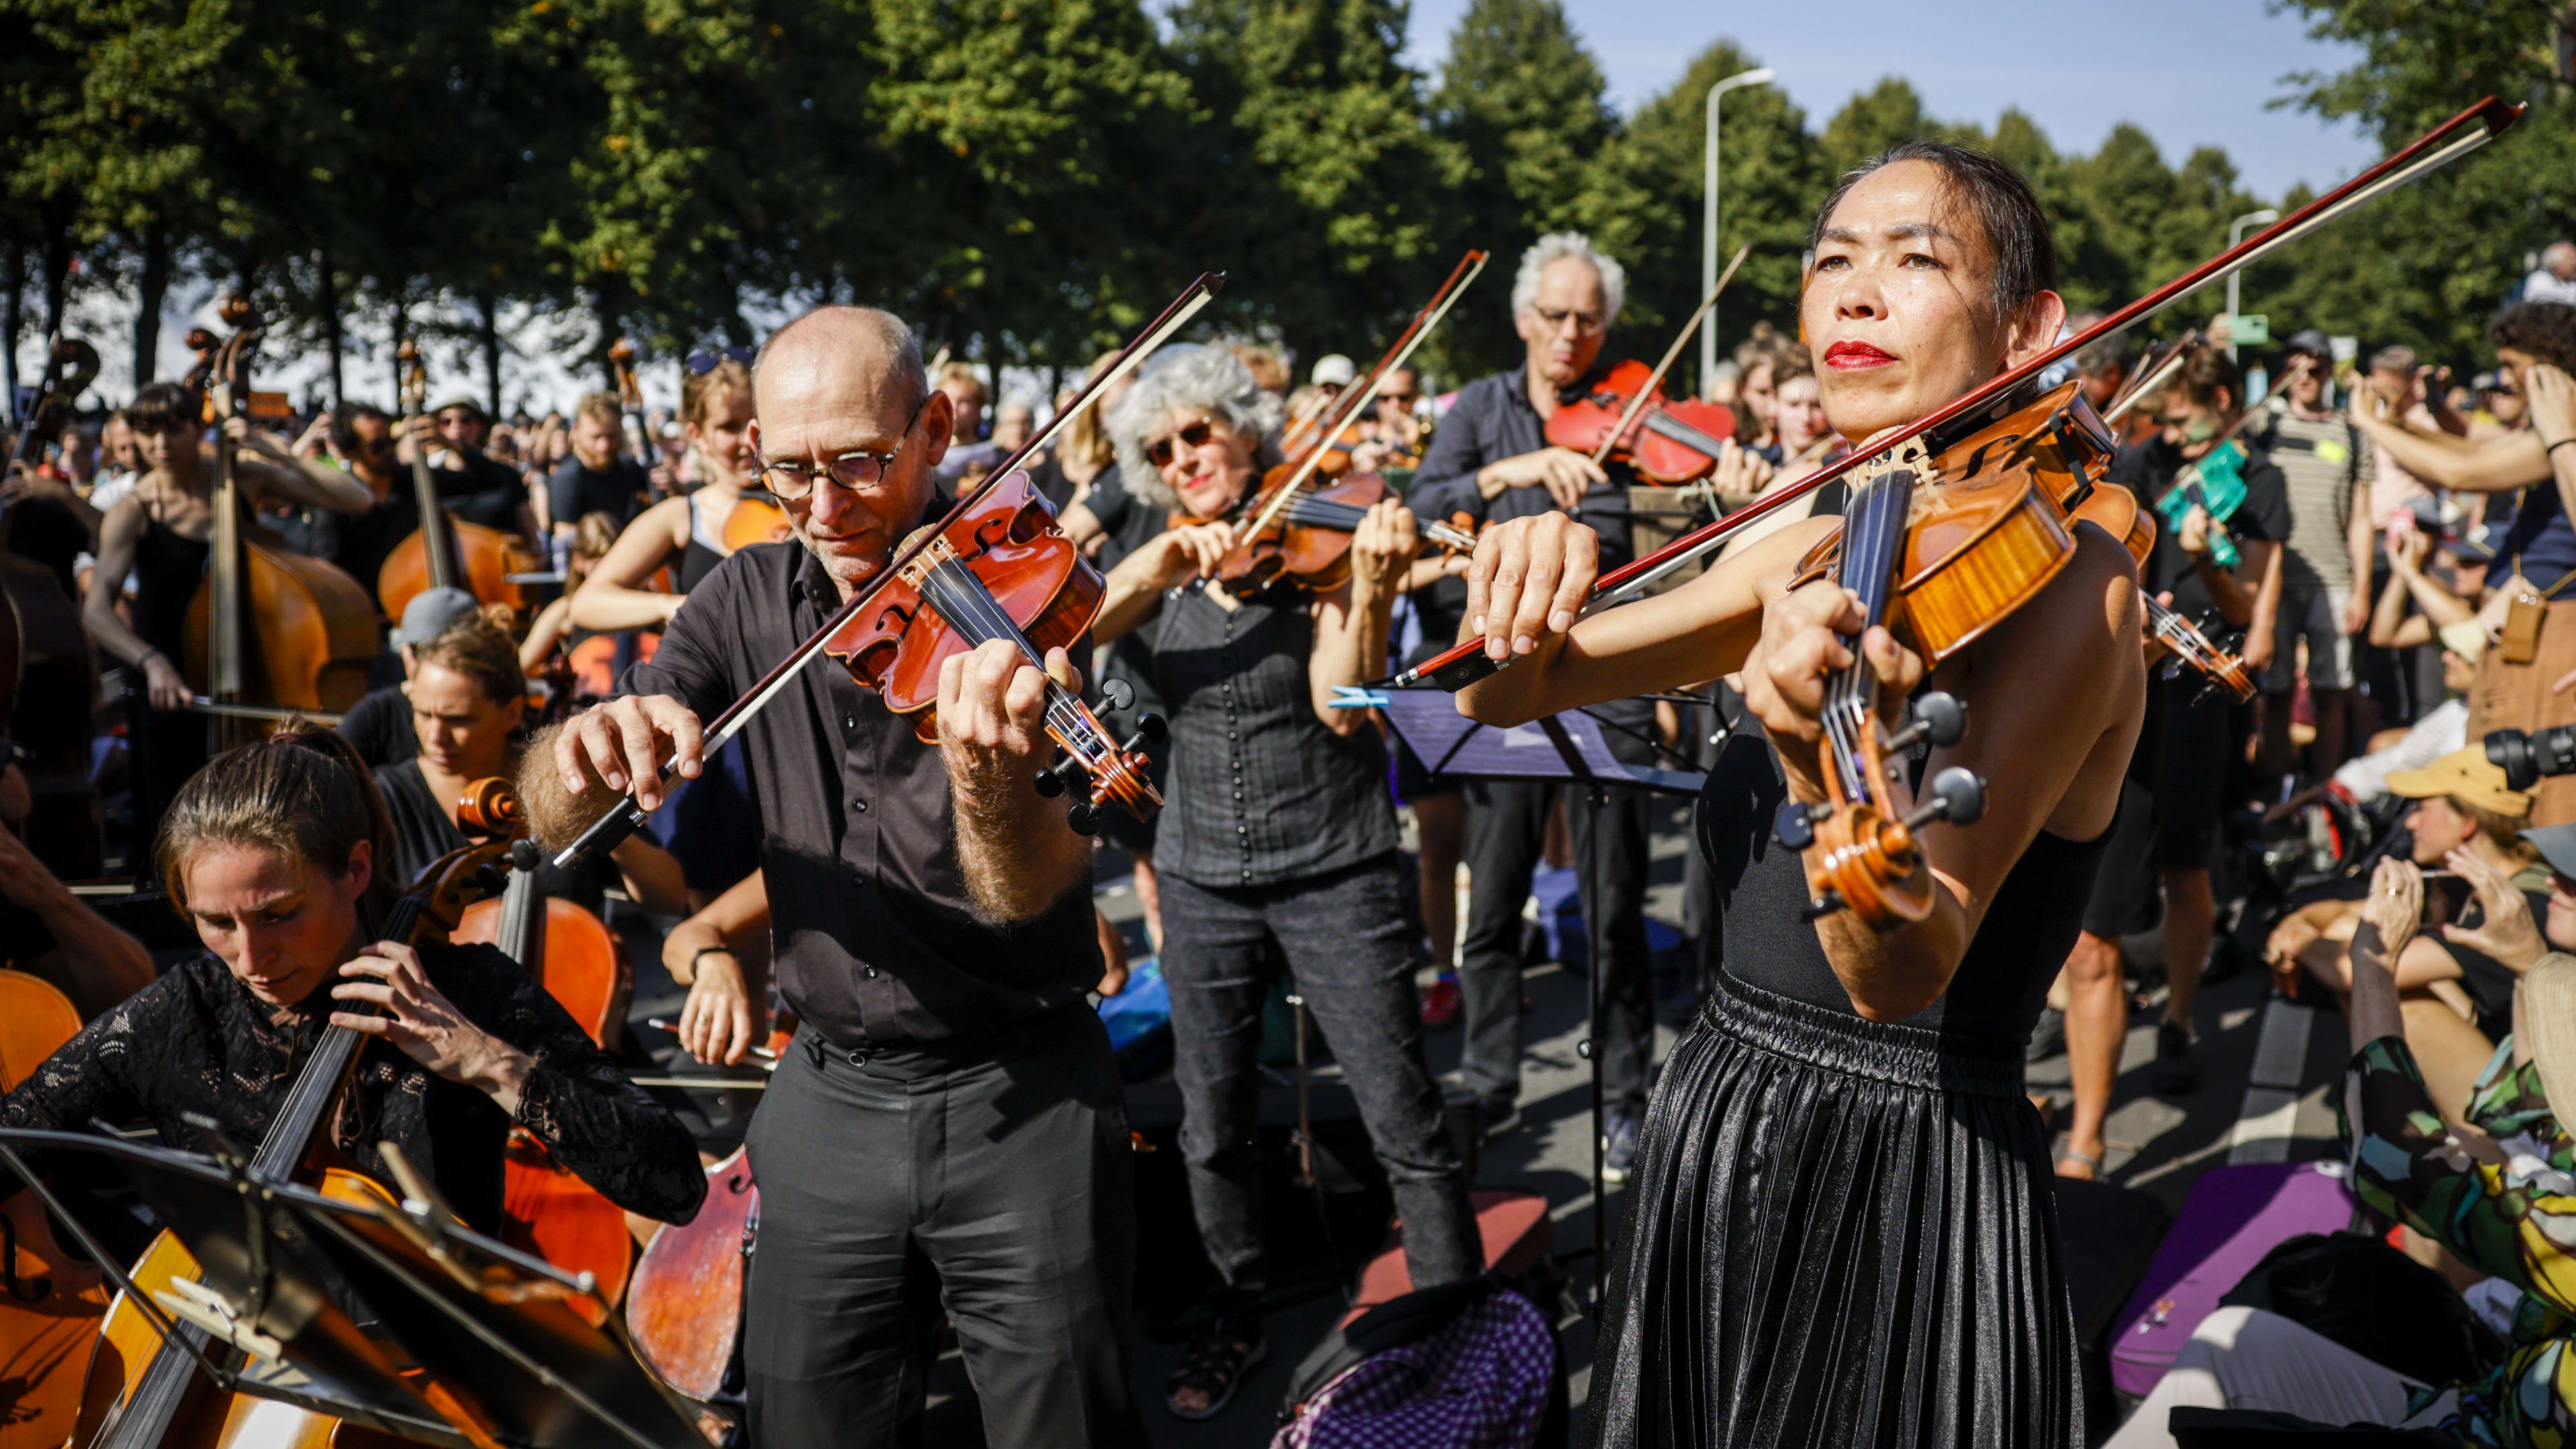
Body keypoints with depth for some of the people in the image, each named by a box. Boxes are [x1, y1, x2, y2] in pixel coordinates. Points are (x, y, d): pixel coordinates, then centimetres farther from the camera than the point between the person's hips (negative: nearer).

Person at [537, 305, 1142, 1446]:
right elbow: (553, 819, -4)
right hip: (828, 1099, 4)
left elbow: (1026, 895, -23)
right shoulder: (748, 602, 1)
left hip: (1022, 1103, -3)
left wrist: (987, 774, -45)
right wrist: (586, 748, -28)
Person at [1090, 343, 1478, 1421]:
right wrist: (1163, 564, -24)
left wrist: (1371, 584, -28)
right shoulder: (1166, 565, 8)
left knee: (1406, 1129, -5)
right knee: (1214, 1130, 12)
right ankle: (1239, 1320, 32)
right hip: (1203, 878, 4)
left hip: (1332, 873, -4)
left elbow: (1341, 705, -15)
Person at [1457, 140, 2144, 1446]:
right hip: (1706, 1147, 6)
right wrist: (1521, 601, -20)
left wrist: (1822, 762, -46)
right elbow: (1513, 692, 2)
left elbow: (1903, 975, -26)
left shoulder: (2063, 573, -16)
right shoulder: (1813, 555, 5)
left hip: (1908, 1187, -6)